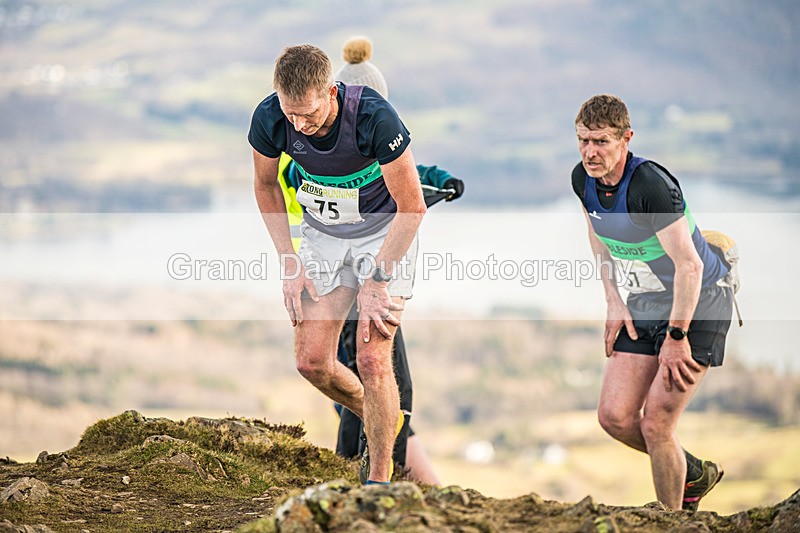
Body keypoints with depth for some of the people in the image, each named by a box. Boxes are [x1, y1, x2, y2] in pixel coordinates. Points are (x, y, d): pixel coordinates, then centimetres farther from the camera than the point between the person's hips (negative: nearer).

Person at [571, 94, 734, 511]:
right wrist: (614, 302, 6)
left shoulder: (651, 184, -28)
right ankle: (694, 474, 23)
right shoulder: (583, 180, -5)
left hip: (698, 303, -7)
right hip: (645, 304, 7)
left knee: (655, 423, -13)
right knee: (614, 417, -1)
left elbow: (689, 265, -27)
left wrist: (676, 337, -24)